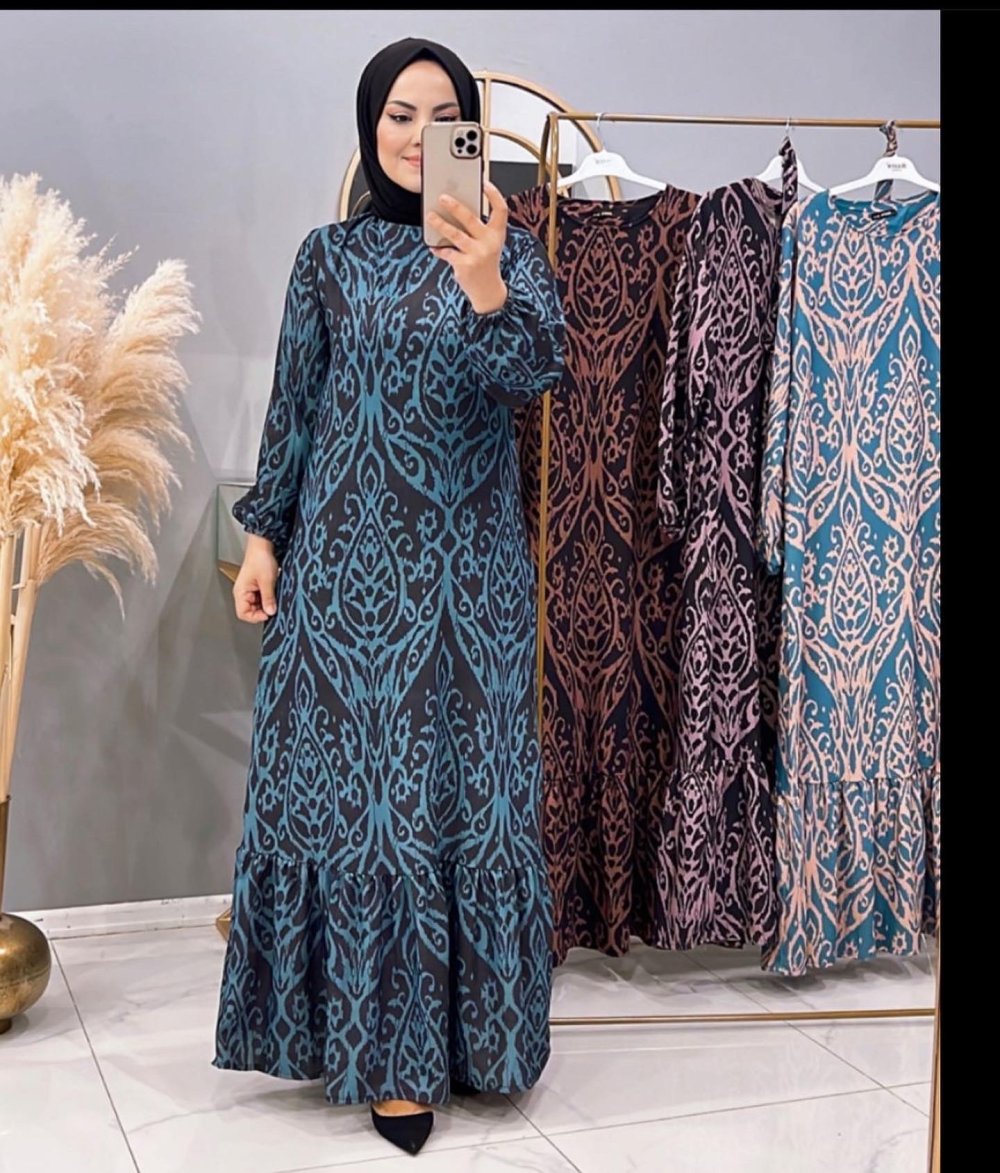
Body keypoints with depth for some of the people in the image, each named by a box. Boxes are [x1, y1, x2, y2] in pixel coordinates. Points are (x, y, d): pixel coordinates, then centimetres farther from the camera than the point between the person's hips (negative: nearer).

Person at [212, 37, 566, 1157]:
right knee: (350, 778, 3)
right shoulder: (330, 255, 4)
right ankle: (381, 1045, 17)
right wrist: (264, 534, 5)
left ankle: (459, 1023, 23)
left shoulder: (505, 245, 1)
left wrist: (487, 290, -36)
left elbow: (537, 369, -17)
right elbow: (294, 404, 9)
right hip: (346, 552, 1)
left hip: (468, 560, 0)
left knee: (465, 777, 5)